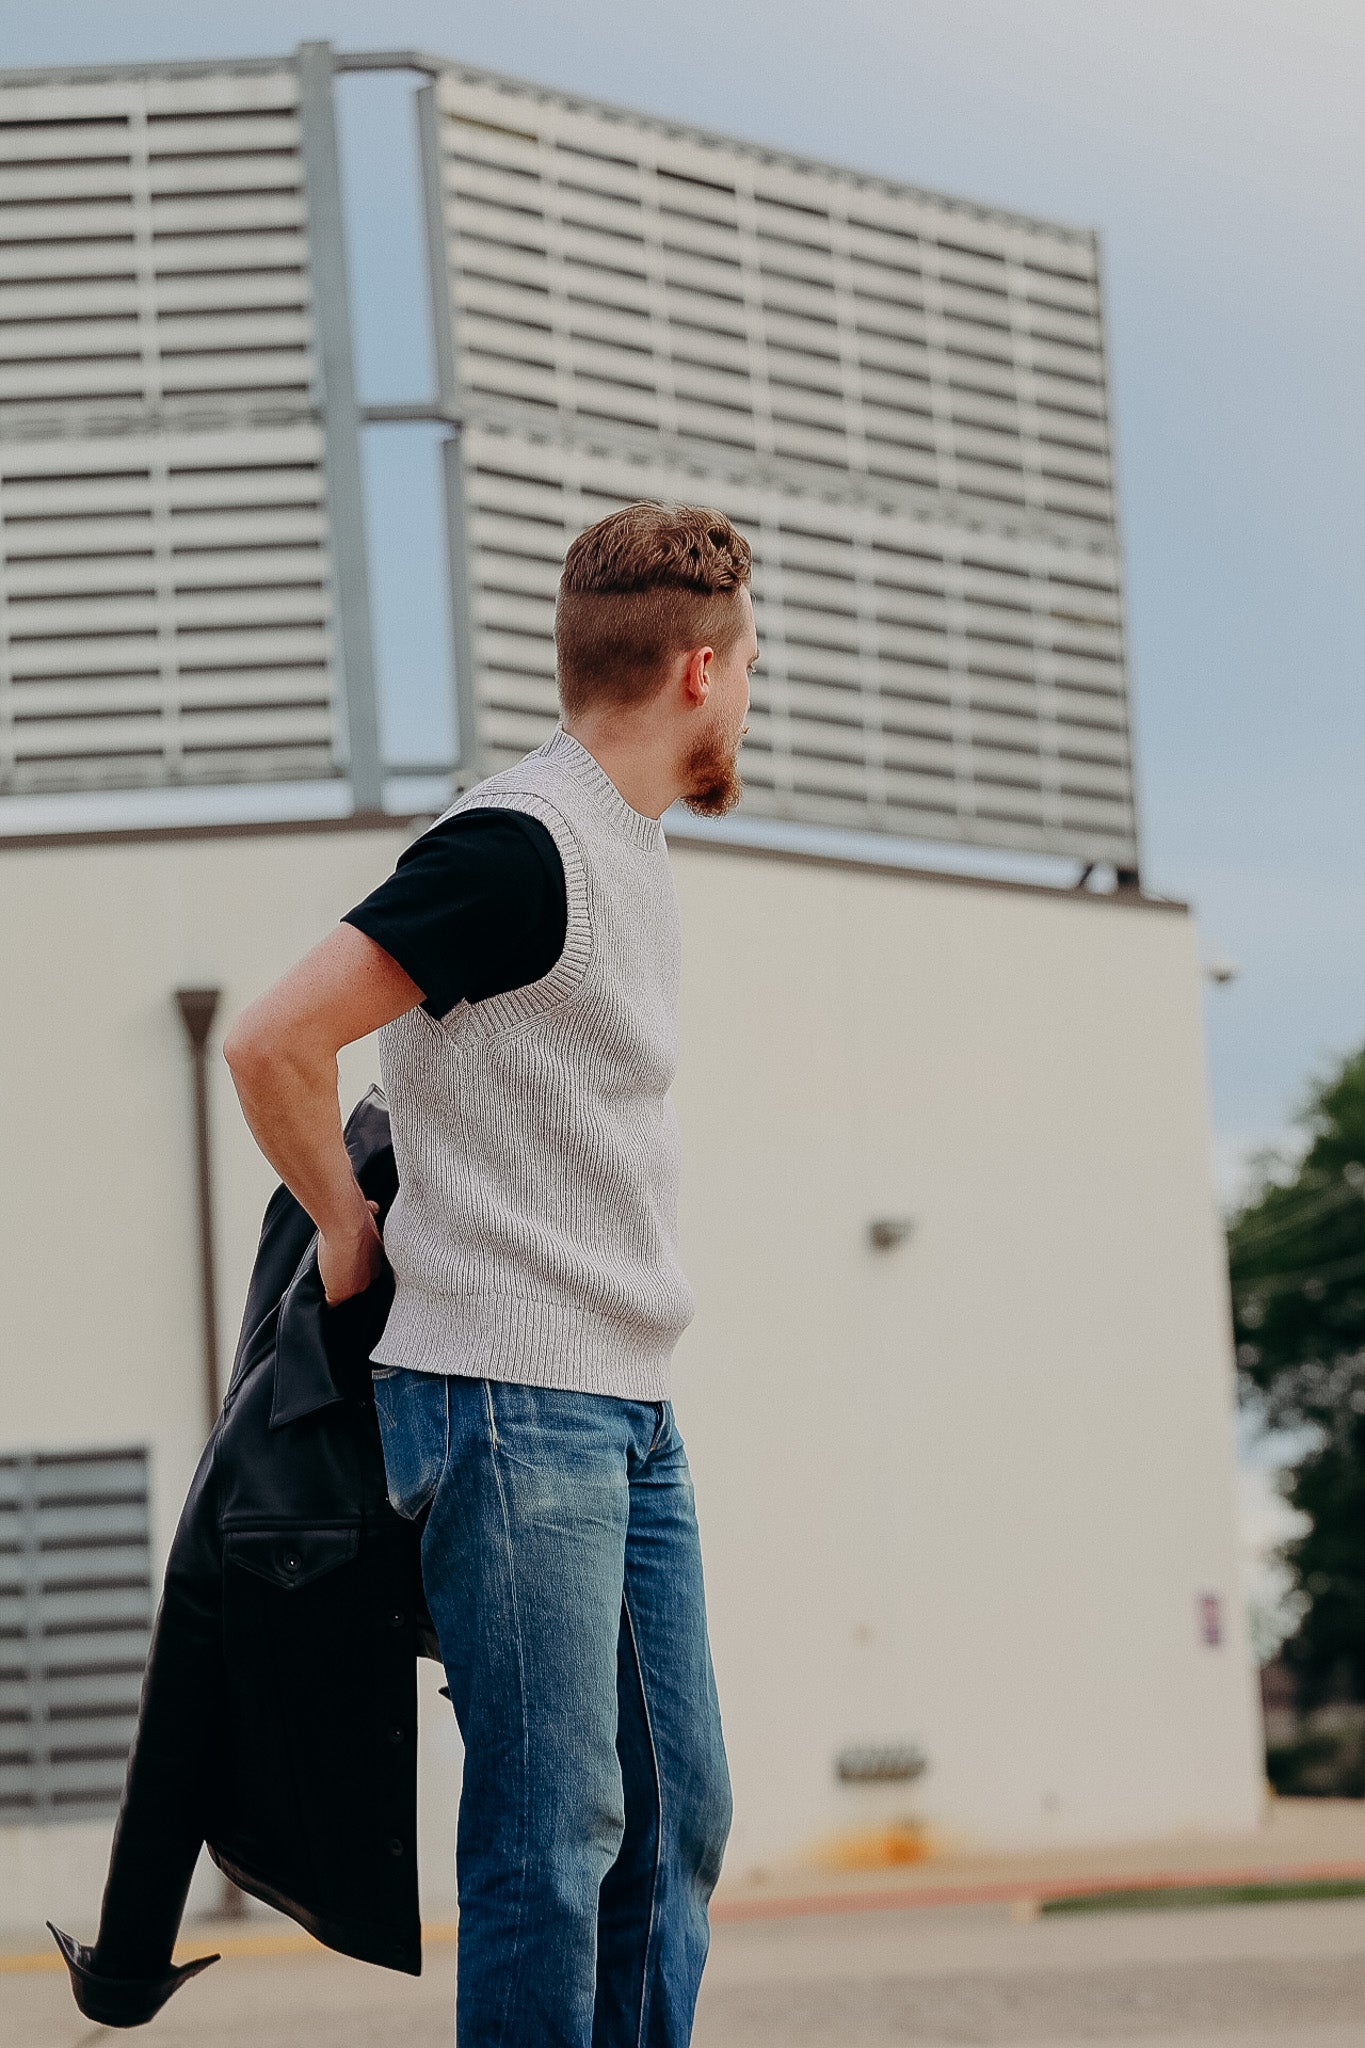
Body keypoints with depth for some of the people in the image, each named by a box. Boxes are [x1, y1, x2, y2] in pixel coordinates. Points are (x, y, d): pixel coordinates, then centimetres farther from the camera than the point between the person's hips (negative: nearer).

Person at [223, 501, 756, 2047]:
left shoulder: (630, 850, 17)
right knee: (554, 1825, -9)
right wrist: (350, 1229, -5)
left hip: (628, 1409, 9)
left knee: (675, 1814, 9)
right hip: (509, 1404, -9)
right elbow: (274, 1042, -19)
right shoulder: (520, 847, -14)